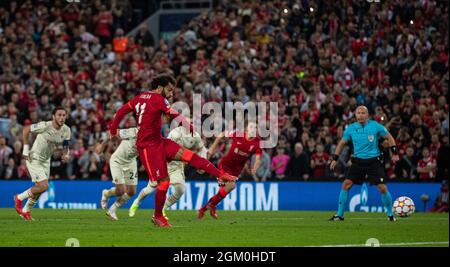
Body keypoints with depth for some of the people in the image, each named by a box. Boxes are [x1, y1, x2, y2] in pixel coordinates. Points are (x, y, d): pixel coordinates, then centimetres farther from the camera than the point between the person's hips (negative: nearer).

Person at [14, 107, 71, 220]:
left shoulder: (66, 130, -7)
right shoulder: (44, 126, -26)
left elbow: (65, 145, 7)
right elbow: (26, 129, -13)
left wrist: (65, 155, -15)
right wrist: (26, 149, -14)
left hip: (46, 160, 7)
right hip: (34, 159, -7)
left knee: (40, 188, 12)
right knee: (44, 186, -16)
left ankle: (25, 211, 33)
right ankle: (19, 198, 7)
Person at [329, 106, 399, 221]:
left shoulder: (375, 126, -7)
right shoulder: (351, 128, -1)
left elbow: (389, 137, 5)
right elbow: (342, 143, 12)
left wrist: (395, 153, 0)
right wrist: (334, 158, 7)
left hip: (374, 161, -2)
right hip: (358, 161, 2)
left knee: (382, 188, -8)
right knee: (346, 184, -9)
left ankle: (390, 214, 12)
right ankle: (339, 215, 0)